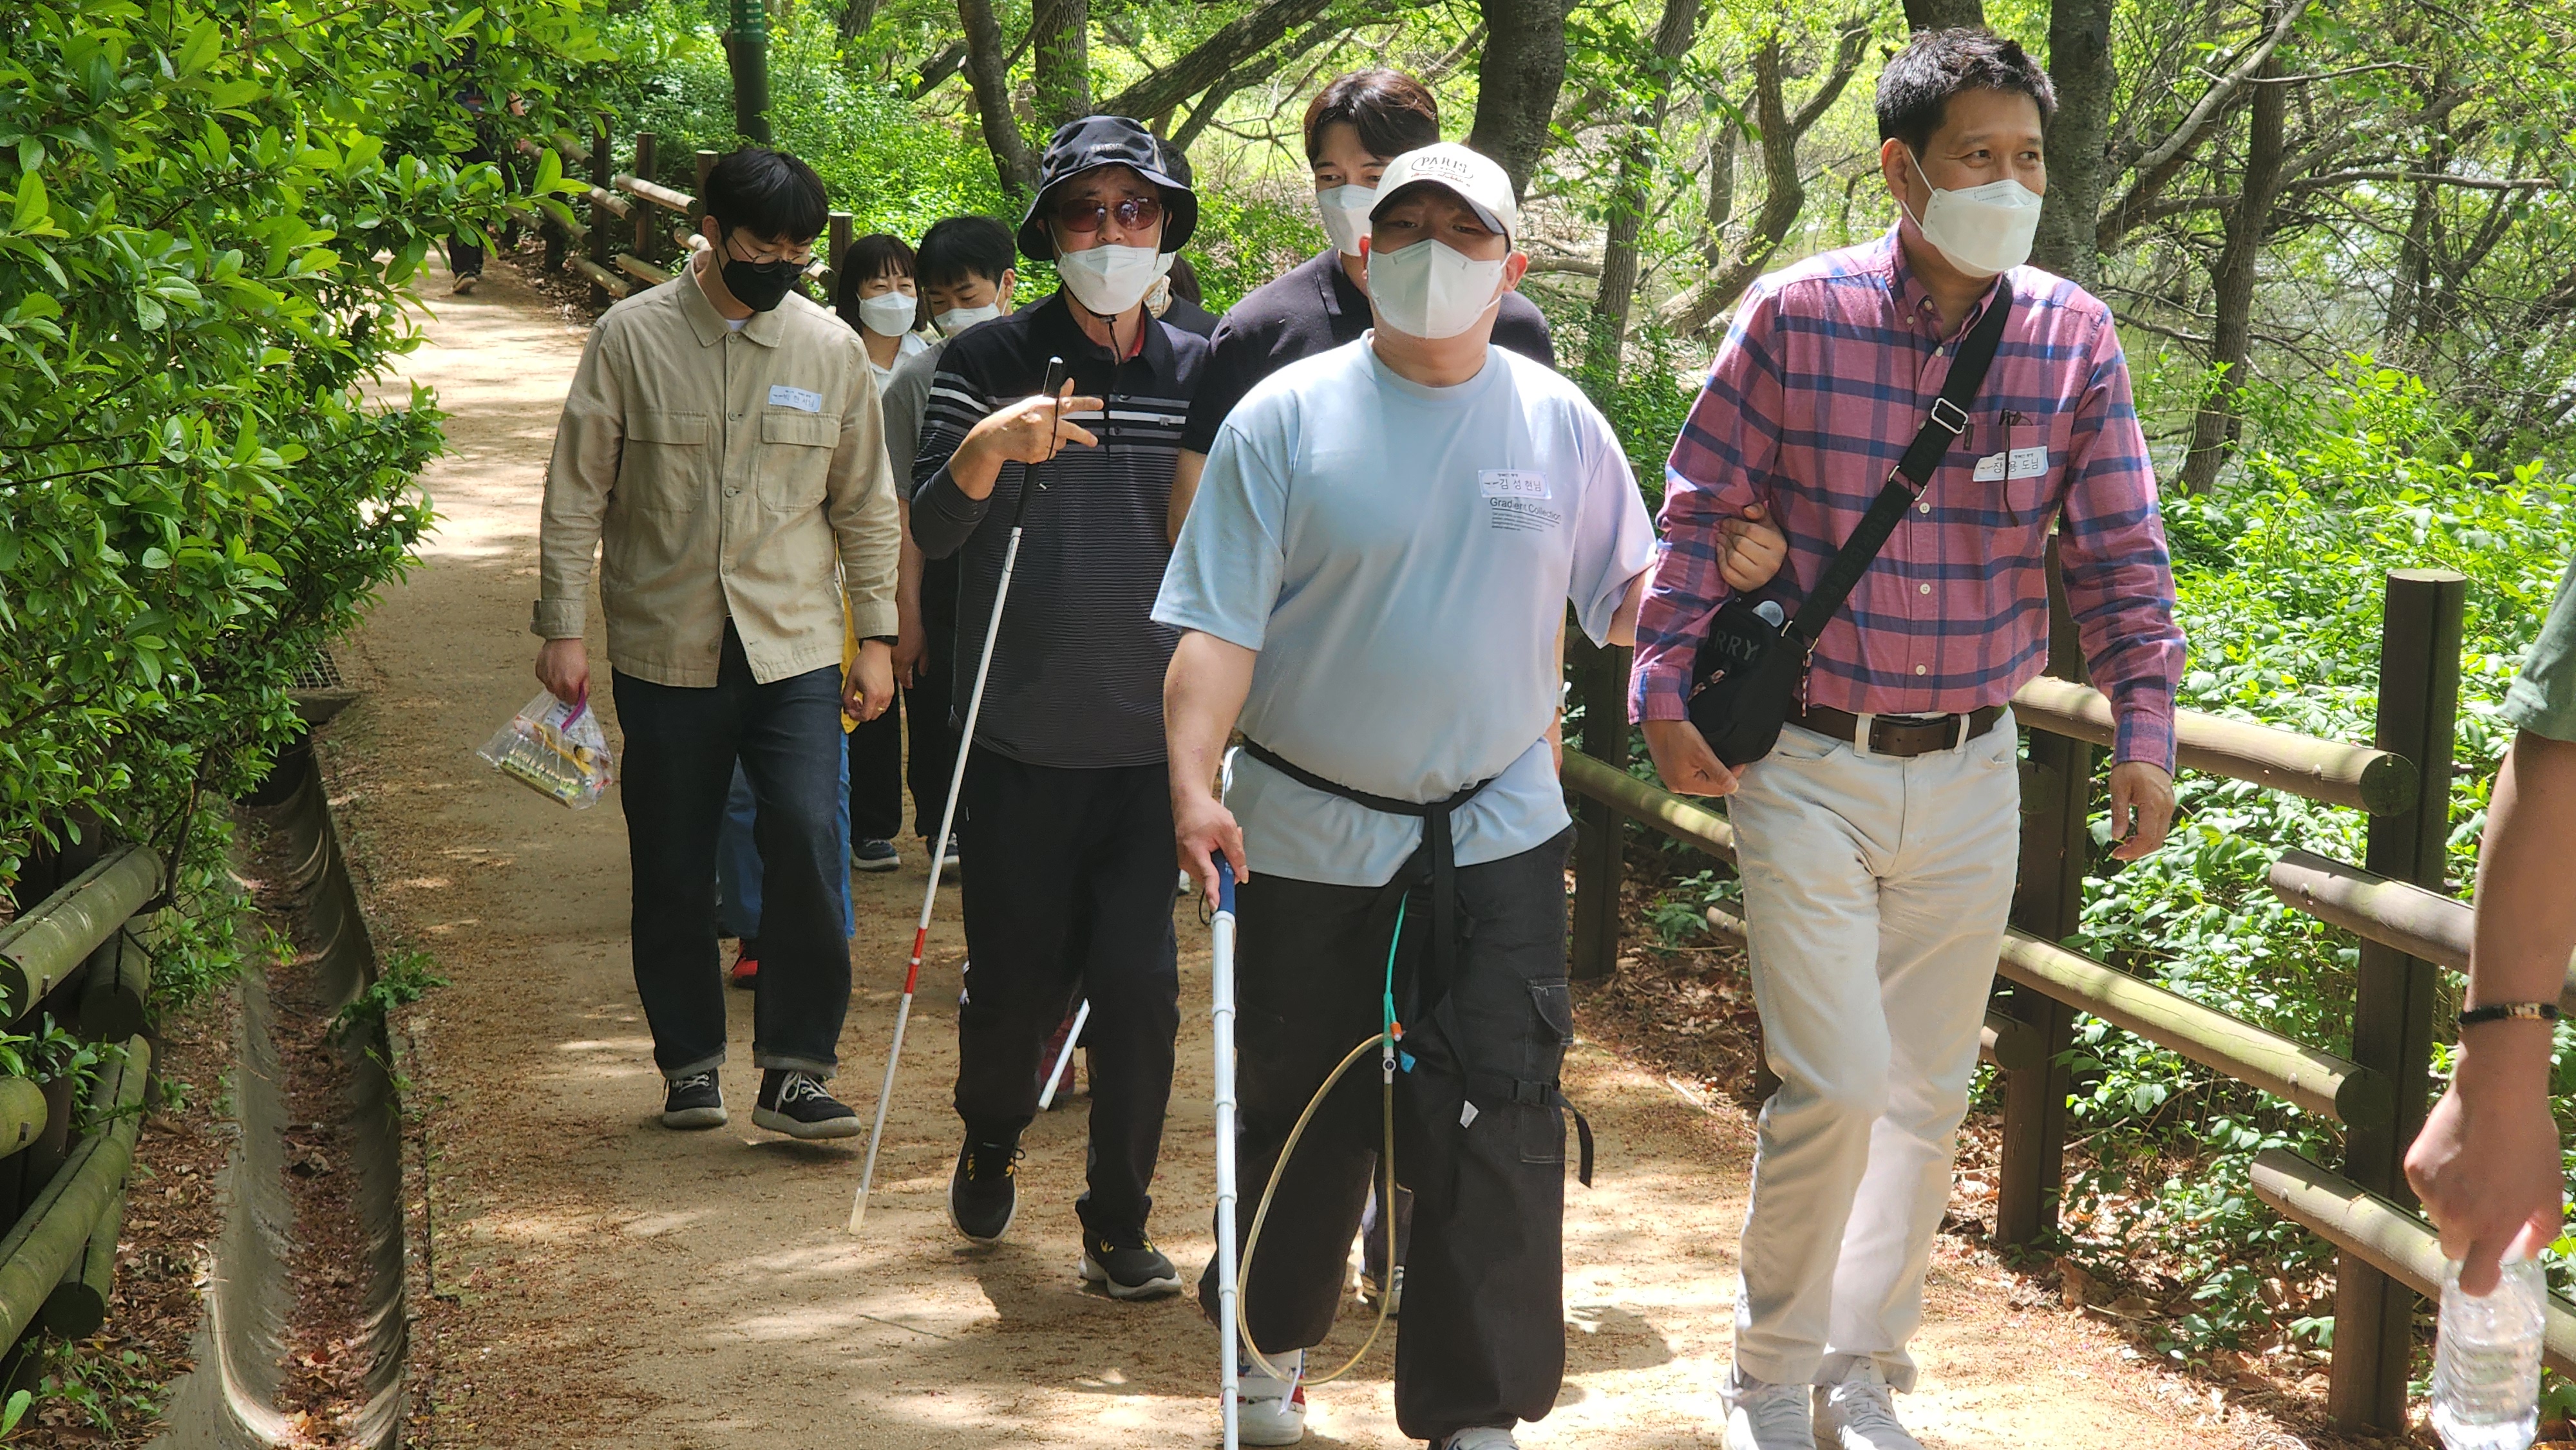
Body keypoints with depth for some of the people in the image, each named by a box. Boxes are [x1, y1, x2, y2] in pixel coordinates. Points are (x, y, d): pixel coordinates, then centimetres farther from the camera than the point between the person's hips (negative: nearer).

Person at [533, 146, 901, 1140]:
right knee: (673, 871, 7)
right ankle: (690, 1062, 23)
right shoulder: (632, 337, -2)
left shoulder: (832, 348, 4)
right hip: (664, 651, 0)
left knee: (808, 841, -13)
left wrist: (875, 636, 8)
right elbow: (575, 493, 2)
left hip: (795, 648, 0)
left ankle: (795, 1069, -4)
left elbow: (866, 506, 11)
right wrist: (562, 625, -2)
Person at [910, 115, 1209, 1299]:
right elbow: (931, 532, -9)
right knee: (1015, 978, 7)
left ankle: (1119, 1225, 13)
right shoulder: (990, 360, -2)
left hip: (1152, 737, 1)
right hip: (1021, 736, -1)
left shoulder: (1200, 372, 5)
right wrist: (988, 447, -27)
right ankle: (990, 1144, 38)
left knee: (1138, 982, -3)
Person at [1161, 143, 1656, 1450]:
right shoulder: (1285, 420, -5)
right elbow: (1219, 626, -9)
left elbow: (1626, 602, 9)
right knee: (1300, 1110, 14)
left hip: (1498, 838, 1)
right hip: (1309, 838, -1)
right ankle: (1272, 1340, 39)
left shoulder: (1561, 425, 2)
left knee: (1498, 1127, -6)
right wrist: (1194, 782, -22)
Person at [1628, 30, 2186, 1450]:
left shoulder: (2072, 337, -1)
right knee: (1834, 1085, -9)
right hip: (1807, 770, -3)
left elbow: (2120, 552, 4)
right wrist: (1664, 689, -5)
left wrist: (2144, 729, -3)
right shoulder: (1795, 316, -8)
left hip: (1970, 776, 4)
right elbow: (1701, 514, -1)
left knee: (1926, 1095, 11)